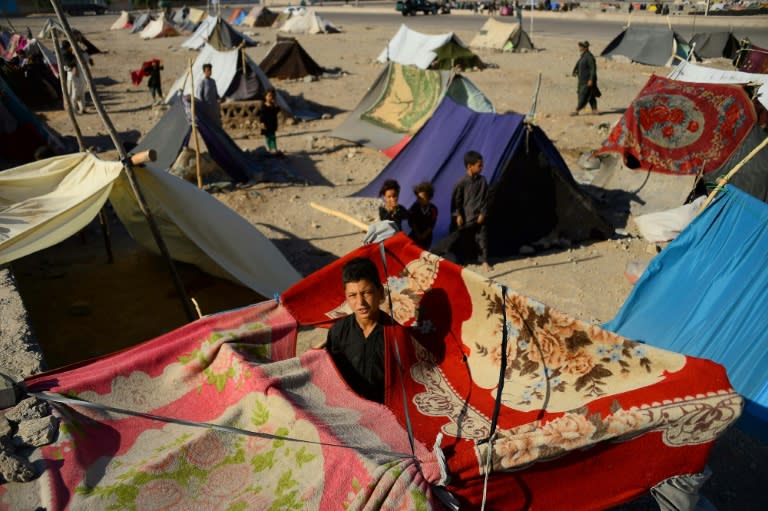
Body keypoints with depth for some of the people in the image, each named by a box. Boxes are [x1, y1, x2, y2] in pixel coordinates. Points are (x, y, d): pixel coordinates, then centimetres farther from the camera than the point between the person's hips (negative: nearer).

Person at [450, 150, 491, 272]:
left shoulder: (482, 181, -1)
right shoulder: (461, 182, -12)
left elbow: (485, 199, 3)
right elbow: (456, 200, -7)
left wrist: (482, 214, -2)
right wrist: (457, 215, -8)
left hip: (479, 218, 3)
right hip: (465, 218, -3)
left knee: (482, 238, 5)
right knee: (463, 241, 7)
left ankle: (484, 261, 15)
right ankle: (460, 261, 21)